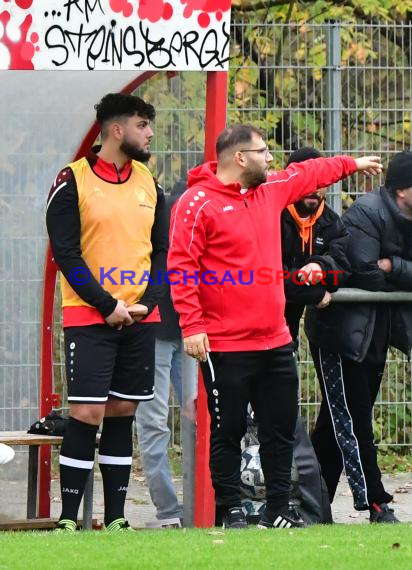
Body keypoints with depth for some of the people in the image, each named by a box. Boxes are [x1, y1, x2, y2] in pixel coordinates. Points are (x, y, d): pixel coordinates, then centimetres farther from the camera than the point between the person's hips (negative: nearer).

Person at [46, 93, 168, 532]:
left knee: (122, 412, 7)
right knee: (86, 413, -9)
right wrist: (108, 305, -15)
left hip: (140, 319, 5)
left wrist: (145, 303, -5)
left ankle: (114, 518, 11)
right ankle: (68, 520, -4)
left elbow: (161, 251, 11)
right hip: (89, 317, -5)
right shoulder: (73, 180, -6)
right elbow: (65, 253, -10)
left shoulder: (149, 183, 10)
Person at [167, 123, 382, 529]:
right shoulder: (197, 203, -11)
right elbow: (181, 267, -15)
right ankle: (230, 514, 8)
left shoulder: (271, 190, 12)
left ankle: (278, 512, 20)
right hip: (225, 346, -8)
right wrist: (191, 326, -20)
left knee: (281, 430, 11)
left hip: (274, 341, 8)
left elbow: (309, 174, 32)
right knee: (227, 431, 0)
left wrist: (353, 164, 43)